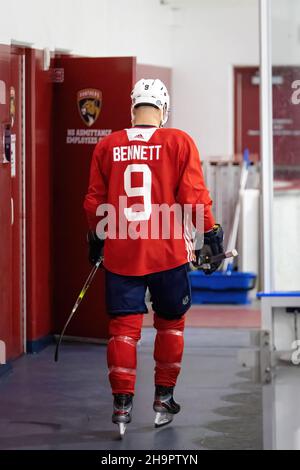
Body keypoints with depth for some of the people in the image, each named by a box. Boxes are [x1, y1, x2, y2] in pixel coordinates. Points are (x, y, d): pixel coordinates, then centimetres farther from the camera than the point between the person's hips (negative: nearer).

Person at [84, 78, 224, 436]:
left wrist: (96, 239, 25)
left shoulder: (107, 146, 4)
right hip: (168, 253, -1)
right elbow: (193, 195, -7)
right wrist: (210, 233, 2)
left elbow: (94, 201, 10)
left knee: (124, 327, 6)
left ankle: (122, 405, 1)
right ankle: (163, 400, 22)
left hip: (120, 255, 1)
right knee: (170, 324, 16)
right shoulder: (179, 142, -4)